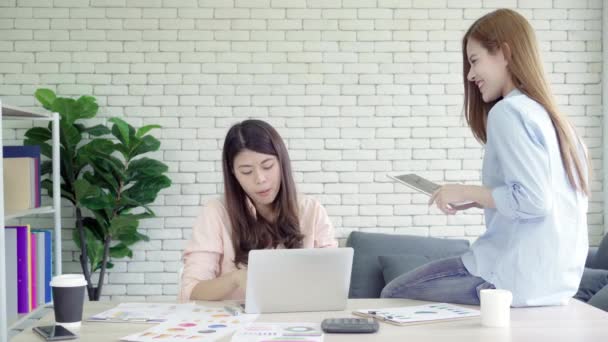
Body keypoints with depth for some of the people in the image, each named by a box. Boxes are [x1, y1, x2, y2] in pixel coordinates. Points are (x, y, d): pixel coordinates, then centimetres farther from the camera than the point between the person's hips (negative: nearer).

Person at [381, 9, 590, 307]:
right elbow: (547, 195, 14)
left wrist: (467, 192, -9)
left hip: (521, 276, -9)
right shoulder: (552, 116, 12)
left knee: (394, 295, 3)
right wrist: (478, 201, 11)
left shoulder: (508, 111, -13)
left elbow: (533, 200, -21)